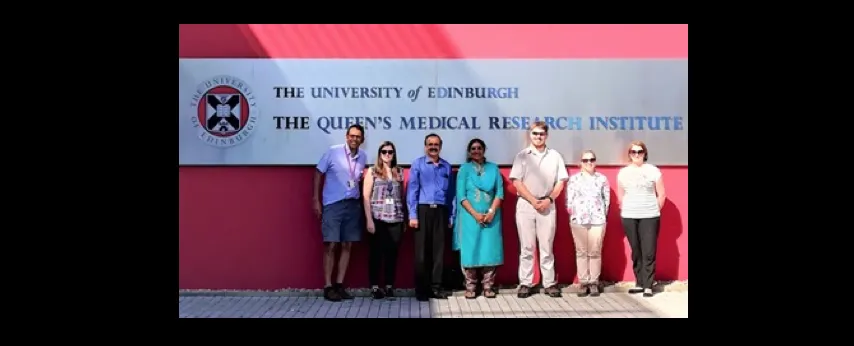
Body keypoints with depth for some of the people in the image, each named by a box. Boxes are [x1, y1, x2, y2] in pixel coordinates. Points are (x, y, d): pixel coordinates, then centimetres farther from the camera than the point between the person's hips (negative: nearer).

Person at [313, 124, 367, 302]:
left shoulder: (363, 156, 5)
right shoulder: (333, 152, -7)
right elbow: (318, 174, -3)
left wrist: (362, 200, 6)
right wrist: (316, 200, -6)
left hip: (353, 205, 5)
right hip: (333, 205, -4)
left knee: (347, 246, 7)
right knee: (331, 245, -4)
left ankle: (339, 285, 15)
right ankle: (328, 287, 4)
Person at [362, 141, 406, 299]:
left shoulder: (399, 172, 12)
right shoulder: (372, 171, 2)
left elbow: (401, 196, 13)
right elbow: (366, 196, -2)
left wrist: (405, 218, 7)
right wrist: (369, 220, -10)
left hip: (396, 219, 3)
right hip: (377, 218, -2)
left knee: (392, 252, 3)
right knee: (376, 252, 2)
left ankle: (389, 286, 13)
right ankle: (374, 286, 10)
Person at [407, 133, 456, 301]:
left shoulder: (447, 166, 12)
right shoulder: (417, 164, 3)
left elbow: (450, 192, 11)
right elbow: (412, 190, -1)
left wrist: (451, 216, 7)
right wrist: (412, 215, -8)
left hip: (441, 211, 3)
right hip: (423, 210, -3)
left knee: (439, 250, 5)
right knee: (422, 251, 0)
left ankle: (435, 287, 14)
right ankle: (421, 289, 8)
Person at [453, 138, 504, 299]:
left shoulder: (493, 168, 10)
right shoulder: (464, 169, 4)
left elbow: (500, 192, 4)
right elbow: (461, 196, -3)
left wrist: (491, 212, -9)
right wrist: (475, 214, -12)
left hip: (491, 216, 2)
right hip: (470, 216, -2)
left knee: (490, 250, 1)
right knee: (470, 250, -2)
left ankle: (488, 286, 7)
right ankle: (470, 286, 4)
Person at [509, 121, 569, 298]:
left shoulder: (555, 156, 7)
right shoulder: (522, 156, 2)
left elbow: (560, 181, 6)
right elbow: (516, 182, -4)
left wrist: (549, 199, -7)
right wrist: (533, 201, -11)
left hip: (547, 205, 1)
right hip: (526, 205, -1)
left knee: (547, 247, 5)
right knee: (527, 247, 2)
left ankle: (550, 283, 10)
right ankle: (525, 284, 6)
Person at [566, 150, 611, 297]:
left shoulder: (602, 178, 8)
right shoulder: (574, 179, 4)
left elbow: (607, 199, 9)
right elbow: (569, 200, 3)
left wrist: (602, 214, 5)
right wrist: (573, 214, -1)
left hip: (598, 220, 1)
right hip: (578, 220, 0)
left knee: (595, 252, 2)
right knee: (581, 252, 3)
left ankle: (594, 283, 10)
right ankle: (583, 283, 9)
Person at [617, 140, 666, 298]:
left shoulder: (653, 170, 1)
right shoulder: (623, 172, 8)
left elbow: (661, 194, 4)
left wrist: (654, 211, 1)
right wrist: (626, 211, 9)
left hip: (649, 217, -2)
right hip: (629, 217, 2)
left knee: (649, 252, -4)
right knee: (636, 252, 6)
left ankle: (648, 286, 1)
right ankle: (640, 283, 14)